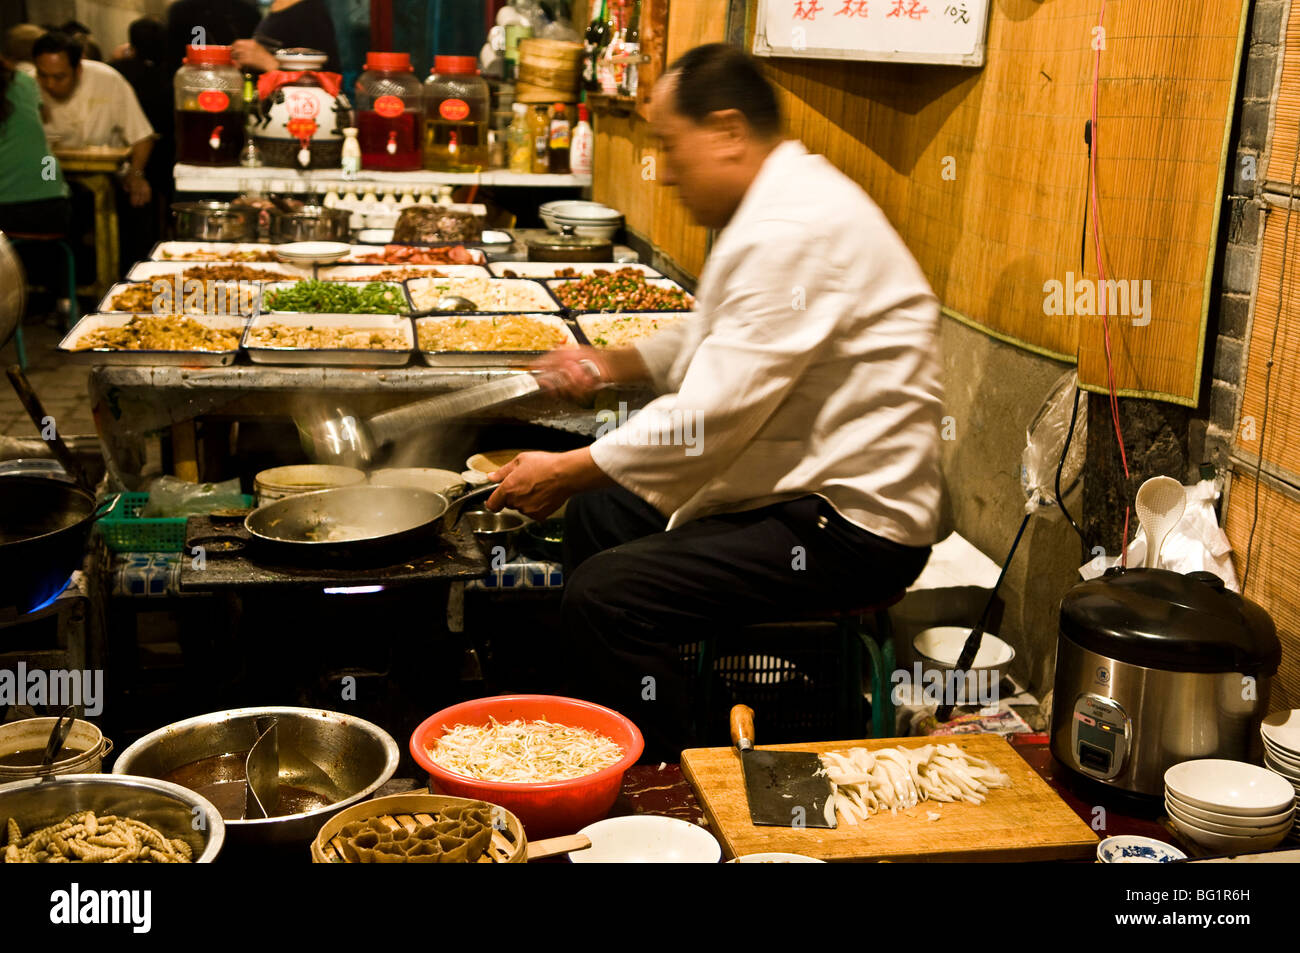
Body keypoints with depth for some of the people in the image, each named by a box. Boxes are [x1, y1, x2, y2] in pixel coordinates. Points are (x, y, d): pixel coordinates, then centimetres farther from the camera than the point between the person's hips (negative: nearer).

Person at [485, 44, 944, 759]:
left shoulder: (792, 232, -23)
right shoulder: (779, 204, 12)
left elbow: (711, 419, -25)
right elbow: (713, 341, 27)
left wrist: (566, 472, -15)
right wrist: (613, 364, 11)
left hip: (851, 527, -11)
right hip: (813, 491, 11)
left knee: (605, 595, -22)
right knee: (599, 513, 20)